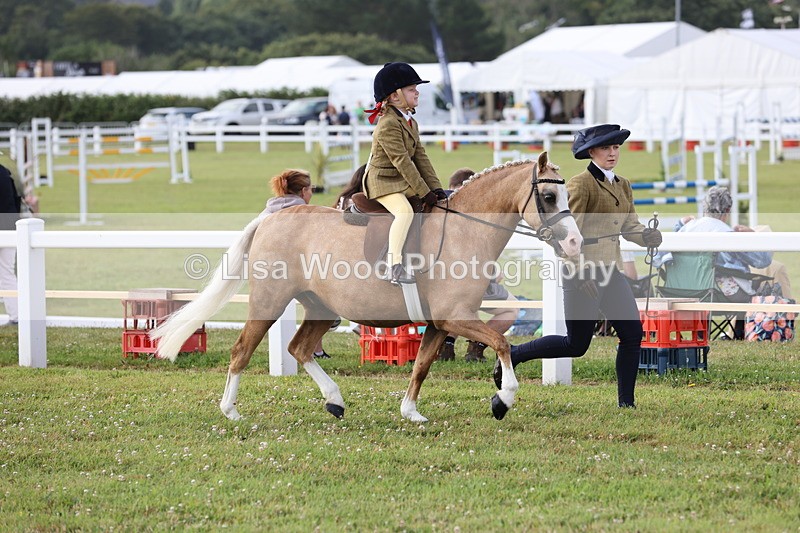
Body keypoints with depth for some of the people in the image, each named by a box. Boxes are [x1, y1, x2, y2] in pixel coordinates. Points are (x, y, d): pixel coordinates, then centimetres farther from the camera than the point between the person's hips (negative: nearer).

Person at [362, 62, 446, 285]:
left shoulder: (411, 122, 12)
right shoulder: (388, 125, -21)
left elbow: (420, 157, 9)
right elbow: (402, 162, -23)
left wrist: (435, 187, -1)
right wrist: (424, 192, -22)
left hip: (404, 183, 10)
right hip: (382, 183, -10)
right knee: (405, 211, -33)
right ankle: (394, 266, -37)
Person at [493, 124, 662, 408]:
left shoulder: (622, 186, 15)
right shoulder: (581, 183, -10)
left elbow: (630, 226, 17)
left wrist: (647, 236, -6)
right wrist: (579, 273, -21)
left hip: (610, 271, 7)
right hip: (582, 271, -7)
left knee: (633, 333, -4)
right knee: (576, 345, -2)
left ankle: (626, 402, 4)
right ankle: (512, 355, 15)